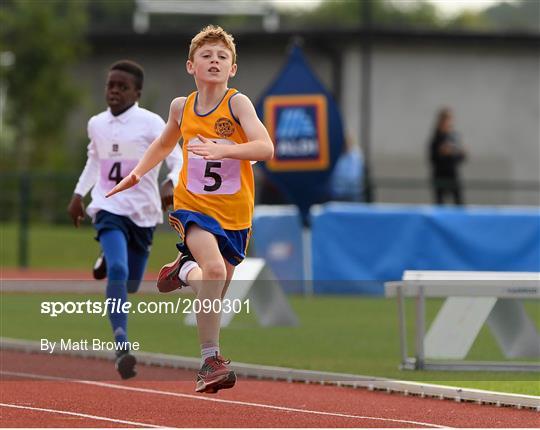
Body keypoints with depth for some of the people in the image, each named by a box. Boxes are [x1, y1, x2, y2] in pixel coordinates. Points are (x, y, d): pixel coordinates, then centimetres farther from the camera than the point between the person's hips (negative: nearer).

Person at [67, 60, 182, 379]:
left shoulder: (151, 124, -9)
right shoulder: (97, 124, 5)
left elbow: (179, 160, -15)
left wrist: (172, 184, -35)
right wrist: (79, 193, 23)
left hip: (143, 213, -1)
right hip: (109, 209, 1)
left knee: (130, 284, 11)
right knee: (118, 269, -25)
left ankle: (108, 259, 49)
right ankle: (122, 344, -26)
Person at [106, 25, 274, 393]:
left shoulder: (237, 103, -12)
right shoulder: (181, 107, 0)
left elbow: (265, 148, -27)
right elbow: (164, 144, 22)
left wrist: (222, 149, -40)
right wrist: (137, 173, 12)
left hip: (234, 212, 0)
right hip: (193, 204, 0)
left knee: (215, 293, 14)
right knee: (214, 269, -28)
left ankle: (185, 270, 49)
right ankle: (210, 361, -22)